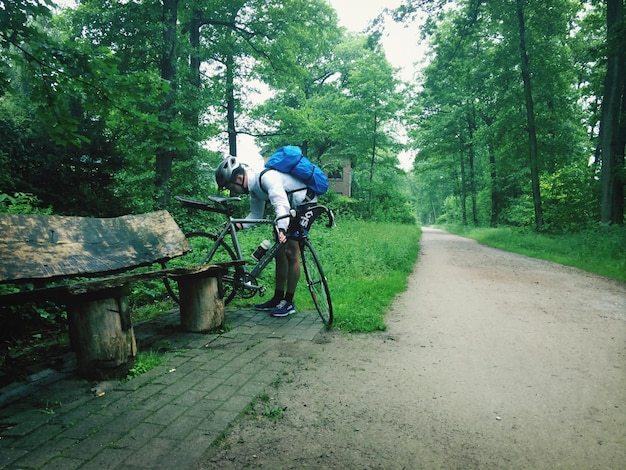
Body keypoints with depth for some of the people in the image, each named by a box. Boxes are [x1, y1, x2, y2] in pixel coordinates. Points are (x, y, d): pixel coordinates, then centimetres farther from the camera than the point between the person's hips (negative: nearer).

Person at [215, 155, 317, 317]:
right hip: (291, 210, 10)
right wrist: (237, 225, -8)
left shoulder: (267, 178, -28)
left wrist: (281, 229, -52)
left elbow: (281, 204, -39)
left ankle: (289, 302, -1)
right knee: (279, 253, 8)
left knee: (291, 253, -11)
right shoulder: (254, 188, 1)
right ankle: (278, 298, 17)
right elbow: (256, 215, 8)